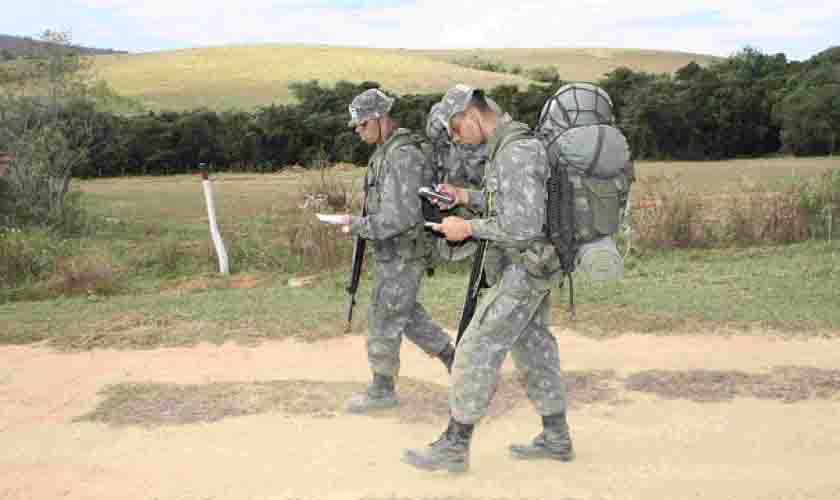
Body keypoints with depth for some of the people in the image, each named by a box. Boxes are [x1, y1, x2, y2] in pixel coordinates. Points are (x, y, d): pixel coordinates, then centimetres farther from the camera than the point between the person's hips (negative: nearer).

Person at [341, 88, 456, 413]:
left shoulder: (403, 156, -22)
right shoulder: (383, 152, 11)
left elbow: (403, 216, -28)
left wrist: (359, 226, -21)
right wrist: (361, 223, 10)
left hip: (403, 256, -10)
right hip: (390, 253, 10)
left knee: (384, 320, 1)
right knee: (408, 315, 19)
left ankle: (382, 390, 16)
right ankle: (453, 360, 30)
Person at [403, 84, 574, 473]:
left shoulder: (516, 153, -24)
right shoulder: (509, 146, 11)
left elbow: (523, 227, -28)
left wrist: (467, 228, -17)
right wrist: (465, 197, 10)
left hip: (522, 271, -10)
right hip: (529, 267, 10)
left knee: (476, 351, -5)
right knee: (534, 349, 16)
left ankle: (454, 446, 3)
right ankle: (556, 439, 25)